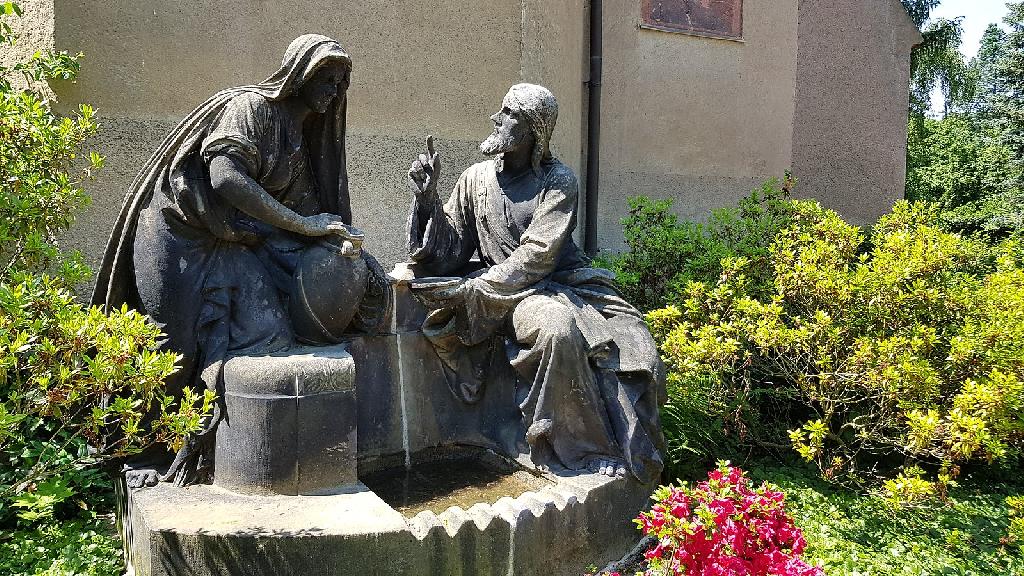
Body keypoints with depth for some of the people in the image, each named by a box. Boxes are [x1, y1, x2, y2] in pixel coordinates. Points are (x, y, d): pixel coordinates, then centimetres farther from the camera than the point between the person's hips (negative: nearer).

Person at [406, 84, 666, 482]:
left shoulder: (558, 180, -3)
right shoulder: (476, 179, 5)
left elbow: (535, 257, -15)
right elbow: (450, 255, 2)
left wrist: (469, 291, -22)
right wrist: (428, 199, -11)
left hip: (567, 285, 1)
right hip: (511, 297, 0)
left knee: (630, 347, -23)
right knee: (557, 329, -34)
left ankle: (628, 456, -2)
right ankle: (586, 450, -18)